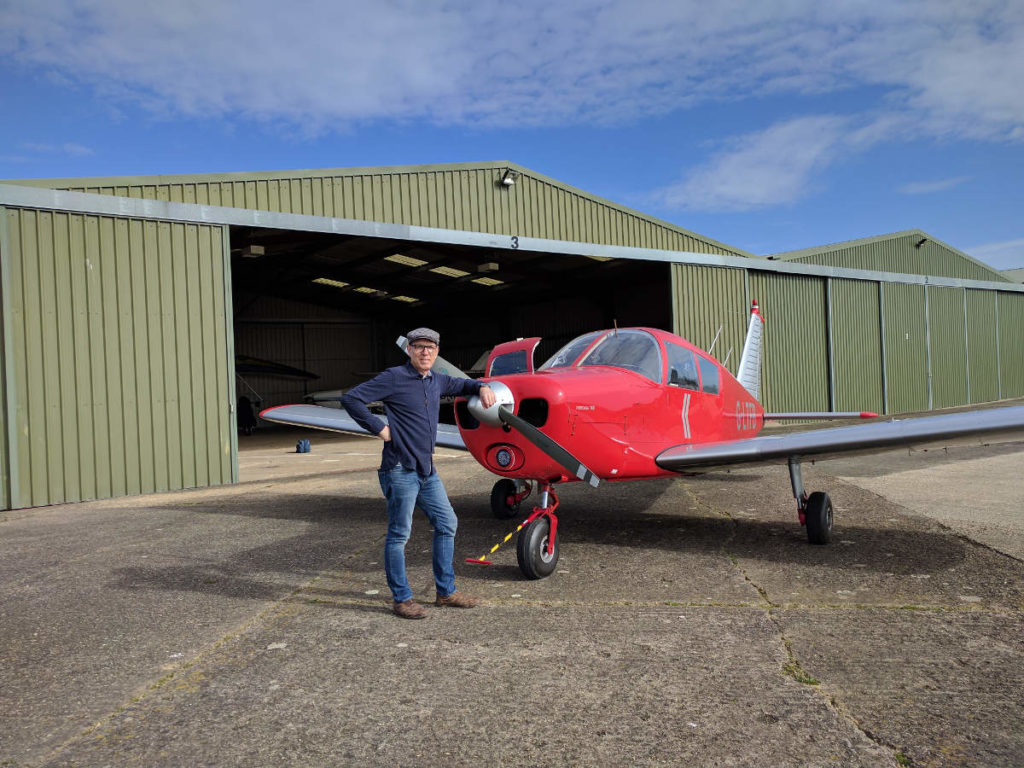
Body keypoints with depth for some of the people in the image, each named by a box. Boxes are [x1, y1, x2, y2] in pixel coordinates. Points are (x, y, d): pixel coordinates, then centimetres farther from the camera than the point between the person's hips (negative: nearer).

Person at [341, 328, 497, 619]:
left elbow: (461, 384, 33)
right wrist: (379, 429, -13)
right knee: (399, 534, 1)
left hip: (427, 471, 8)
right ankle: (401, 598, 14)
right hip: (400, 470, -8)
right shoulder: (394, 378, -10)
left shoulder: (436, 381, 12)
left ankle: (446, 591, 24)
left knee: (447, 524, 12)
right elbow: (351, 399, -14)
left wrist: (482, 388, 13)